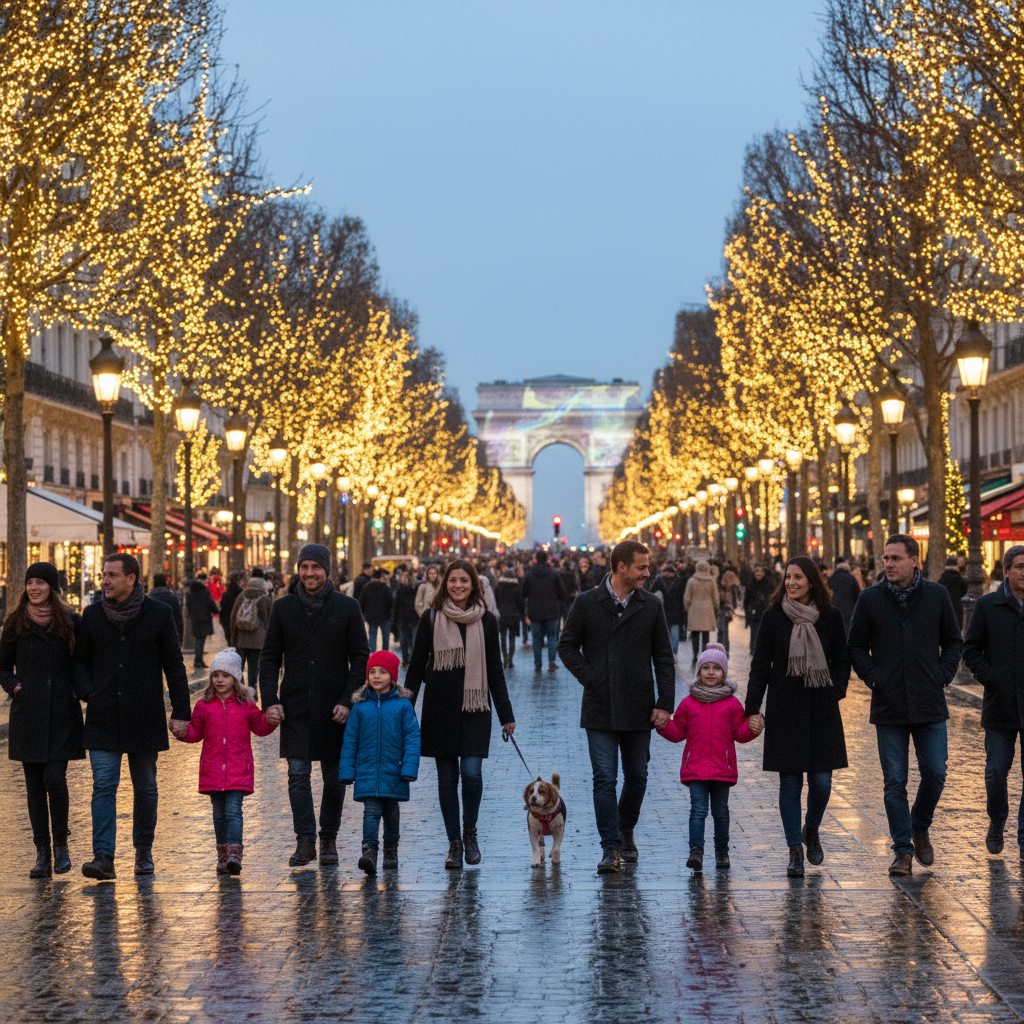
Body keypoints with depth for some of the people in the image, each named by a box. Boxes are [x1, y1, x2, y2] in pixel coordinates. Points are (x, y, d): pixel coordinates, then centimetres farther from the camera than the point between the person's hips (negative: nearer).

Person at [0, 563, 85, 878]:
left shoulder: (71, 622, 2)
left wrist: (78, 690, -3)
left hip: (61, 713, -2)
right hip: (28, 715, 2)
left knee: (55, 779, -12)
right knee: (34, 784, 3)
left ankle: (61, 843, 9)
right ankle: (42, 853, 10)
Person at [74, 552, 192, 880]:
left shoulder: (159, 614, 0)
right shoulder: (92, 615, 6)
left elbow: (174, 665, 3)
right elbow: (81, 661, 14)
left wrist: (181, 711, 0)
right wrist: (88, 692, -4)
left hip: (145, 718, -1)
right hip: (104, 718, 1)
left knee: (145, 788, 8)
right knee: (103, 786, -8)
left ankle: (143, 852, 22)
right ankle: (103, 857, -13)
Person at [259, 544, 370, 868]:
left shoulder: (346, 607, 1)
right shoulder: (283, 608, 5)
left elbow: (360, 658, 2)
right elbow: (269, 658, 8)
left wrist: (348, 701, -9)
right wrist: (270, 701, -4)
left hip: (334, 709, -1)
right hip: (295, 707, 1)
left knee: (334, 777, 5)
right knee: (298, 773, -6)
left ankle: (328, 840, 16)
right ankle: (305, 840, -4)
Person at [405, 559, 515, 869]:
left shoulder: (486, 621, 5)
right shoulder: (431, 619, 2)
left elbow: (495, 671, 10)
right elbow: (416, 667, 5)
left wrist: (506, 714, 9)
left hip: (475, 708, 0)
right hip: (440, 709, 0)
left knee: (472, 771, -11)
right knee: (447, 777, 3)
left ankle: (470, 832, 12)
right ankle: (454, 843, 13)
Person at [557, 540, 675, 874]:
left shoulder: (651, 605, 4)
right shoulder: (587, 604, -1)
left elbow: (664, 658, 6)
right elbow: (567, 646, 7)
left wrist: (665, 703, -1)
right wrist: (590, 678, -6)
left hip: (638, 709, 2)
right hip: (600, 710, -2)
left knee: (637, 778, 10)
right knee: (605, 780, -5)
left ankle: (626, 833, 31)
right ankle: (611, 848, -1)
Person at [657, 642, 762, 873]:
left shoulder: (731, 704, 6)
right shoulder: (688, 703, 8)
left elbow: (739, 733, 5)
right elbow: (678, 733, 11)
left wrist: (752, 728, -14)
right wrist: (664, 725, -7)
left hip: (722, 767, 0)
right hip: (695, 767, 0)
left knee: (720, 811, 10)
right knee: (698, 810, -10)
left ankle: (722, 851, 23)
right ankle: (696, 851, -17)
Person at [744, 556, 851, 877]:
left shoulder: (830, 617, 3)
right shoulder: (774, 617, 0)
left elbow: (842, 658, 12)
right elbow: (760, 665, 2)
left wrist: (836, 690, -4)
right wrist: (752, 708, -4)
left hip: (822, 709, 1)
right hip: (785, 708, -1)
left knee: (822, 780, -1)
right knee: (790, 781, -1)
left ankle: (811, 831, 27)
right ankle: (795, 851, 7)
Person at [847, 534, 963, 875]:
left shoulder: (936, 596, 2)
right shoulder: (870, 599, 1)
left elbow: (953, 642, 12)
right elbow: (856, 646, 9)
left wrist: (942, 676, 0)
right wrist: (873, 678, -4)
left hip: (930, 705, 0)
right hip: (889, 706, 0)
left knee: (935, 774, 0)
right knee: (895, 782, 2)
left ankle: (920, 828, 26)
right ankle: (903, 850, 10)